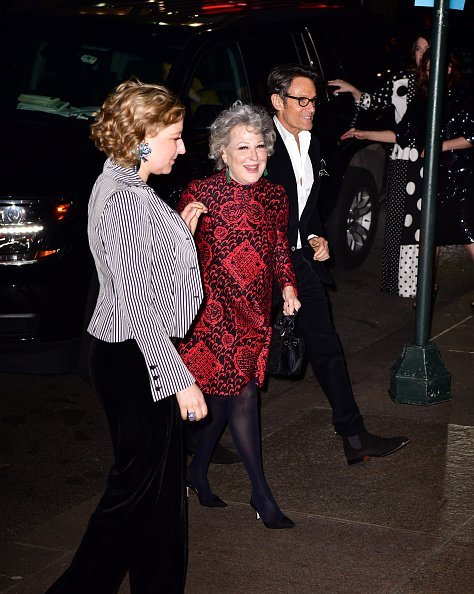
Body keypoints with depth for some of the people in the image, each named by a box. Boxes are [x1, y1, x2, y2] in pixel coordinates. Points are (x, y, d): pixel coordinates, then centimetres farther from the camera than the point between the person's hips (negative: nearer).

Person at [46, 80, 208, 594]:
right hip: (135, 359, -10)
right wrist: (181, 381, -21)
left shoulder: (123, 186, 10)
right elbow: (137, 305, -24)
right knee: (137, 485, 0)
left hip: (139, 356, 10)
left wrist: (182, 231, 8)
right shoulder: (125, 199, -21)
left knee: (160, 481, 16)